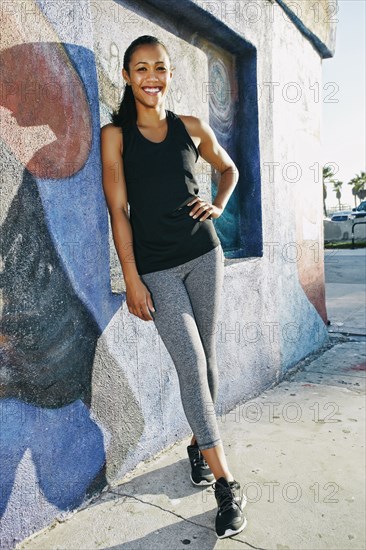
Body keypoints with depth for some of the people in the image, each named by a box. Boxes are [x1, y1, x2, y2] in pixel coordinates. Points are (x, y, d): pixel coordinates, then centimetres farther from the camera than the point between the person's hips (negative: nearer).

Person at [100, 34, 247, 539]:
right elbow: (118, 211, -4)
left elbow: (229, 169, 25)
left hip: (203, 255, 3)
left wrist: (218, 206, 5)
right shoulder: (115, 135, 1)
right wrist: (132, 280, -10)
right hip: (155, 268, -3)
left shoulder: (192, 128, 8)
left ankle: (200, 443, 33)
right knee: (191, 364, -9)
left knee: (205, 356, 9)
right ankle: (226, 483, 2)